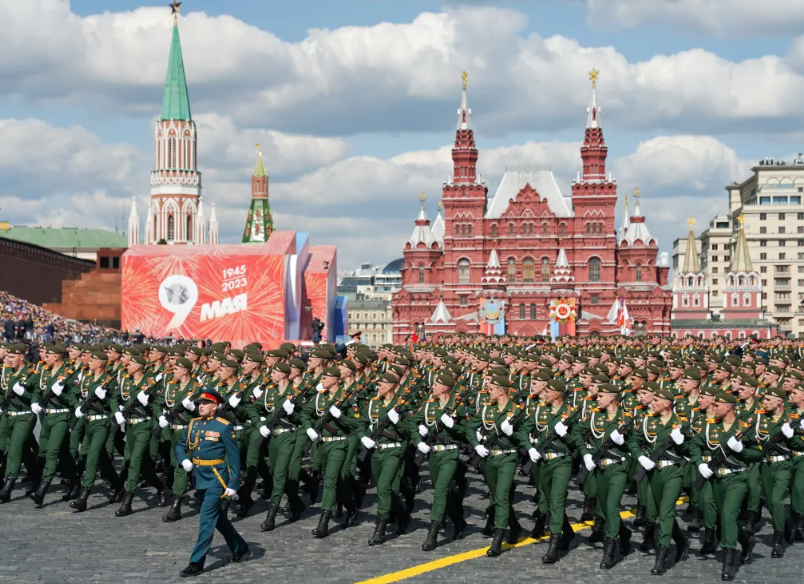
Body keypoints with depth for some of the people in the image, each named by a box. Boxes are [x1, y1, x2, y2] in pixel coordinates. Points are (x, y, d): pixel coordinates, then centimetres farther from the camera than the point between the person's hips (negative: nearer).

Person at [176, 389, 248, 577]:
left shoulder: (224, 427, -12)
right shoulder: (193, 424, 6)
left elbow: (234, 457, -11)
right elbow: (180, 445, 16)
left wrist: (233, 484, -14)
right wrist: (184, 460, -6)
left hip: (216, 478, -7)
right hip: (200, 478, 7)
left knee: (207, 518, -9)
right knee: (217, 516, 18)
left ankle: (197, 562, -6)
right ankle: (239, 547, 36)